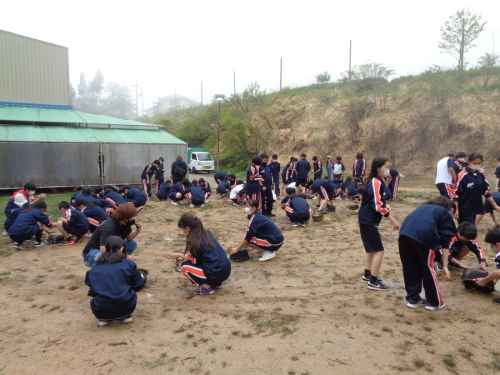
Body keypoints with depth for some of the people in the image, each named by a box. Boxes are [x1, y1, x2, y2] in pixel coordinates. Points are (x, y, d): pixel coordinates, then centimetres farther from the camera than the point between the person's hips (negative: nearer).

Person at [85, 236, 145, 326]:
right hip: (125, 308, -2)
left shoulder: (94, 269, 9)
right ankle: (126, 316, 19)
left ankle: (104, 319, 16)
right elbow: (138, 285, 9)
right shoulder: (128, 264, 2)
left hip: (100, 312, 3)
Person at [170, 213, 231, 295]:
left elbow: (196, 261, -2)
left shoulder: (194, 241, -13)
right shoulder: (206, 234, 11)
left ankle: (207, 287, 2)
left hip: (216, 274, -8)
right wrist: (184, 256, 18)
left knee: (184, 266, 4)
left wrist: (181, 255, 10)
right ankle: (215, 283, 19)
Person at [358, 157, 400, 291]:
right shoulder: (375, 182, -19)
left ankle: (367, 275, 31)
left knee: (372, 249, 20)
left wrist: (386, 206, -1)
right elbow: (377, 206, -24)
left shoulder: (377, 181, 11)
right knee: (379, 250, -4)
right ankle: (373, 282, 2)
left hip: (368, 220, 10)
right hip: (369, 221, -10)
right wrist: (392, 220, -21)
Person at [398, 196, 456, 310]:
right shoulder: (446, 214, 25)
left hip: (404, 233, 4)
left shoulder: (424, 207, 38)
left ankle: (413, 298, 29)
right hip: (423, 236, -4)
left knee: (410, 268, 17)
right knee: (427, 269, 13)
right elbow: (445, 241, 15)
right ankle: (435, 302, 27)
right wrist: (445, 266, 14)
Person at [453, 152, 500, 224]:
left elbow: (487, 191, 12)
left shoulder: (481, 175, 5)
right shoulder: (463, 175, -15)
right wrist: (456, 209, -18)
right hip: (464, 211, -7)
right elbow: (455, 193, -16)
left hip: (475, 209, 7)